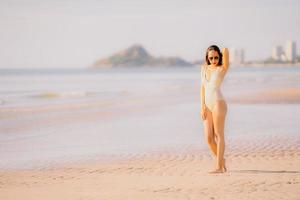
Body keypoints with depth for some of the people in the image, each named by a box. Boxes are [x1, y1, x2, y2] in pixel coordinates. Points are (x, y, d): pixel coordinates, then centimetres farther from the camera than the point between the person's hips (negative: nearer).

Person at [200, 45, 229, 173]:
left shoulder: (223, 68, -3)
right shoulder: (204, 68, 13)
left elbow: (226, 51, -20)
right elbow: (203, 87, 12)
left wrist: (225, 51, 1)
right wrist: (202, 105, 5)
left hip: (218, 103, -6)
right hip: (207, 105, 6)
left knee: (219, 135, -6)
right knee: (209, 138, 2)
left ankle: (219, 166, -7)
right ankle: (221, 160, 21)